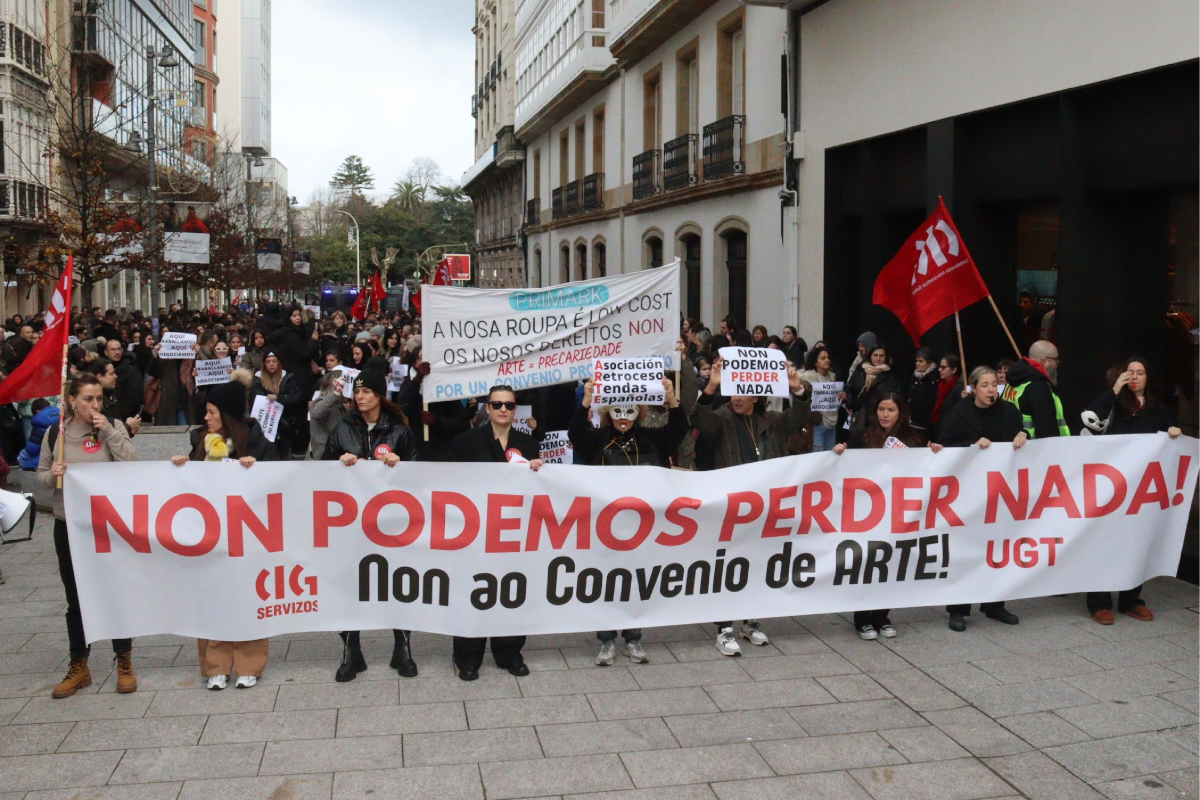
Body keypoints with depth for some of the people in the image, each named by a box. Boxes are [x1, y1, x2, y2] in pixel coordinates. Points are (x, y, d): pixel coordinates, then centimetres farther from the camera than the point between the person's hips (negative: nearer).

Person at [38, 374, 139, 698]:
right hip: (68, 526, 2)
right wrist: (52, 475, -13)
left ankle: (124, 662, 19)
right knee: (75, 598, 11)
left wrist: (110, 431, -19)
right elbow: (41, 476, 9)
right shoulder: (54, 433, 2)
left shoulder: (112, 428, -2)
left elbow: (132, 465, -14)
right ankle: (79, 666, 24)